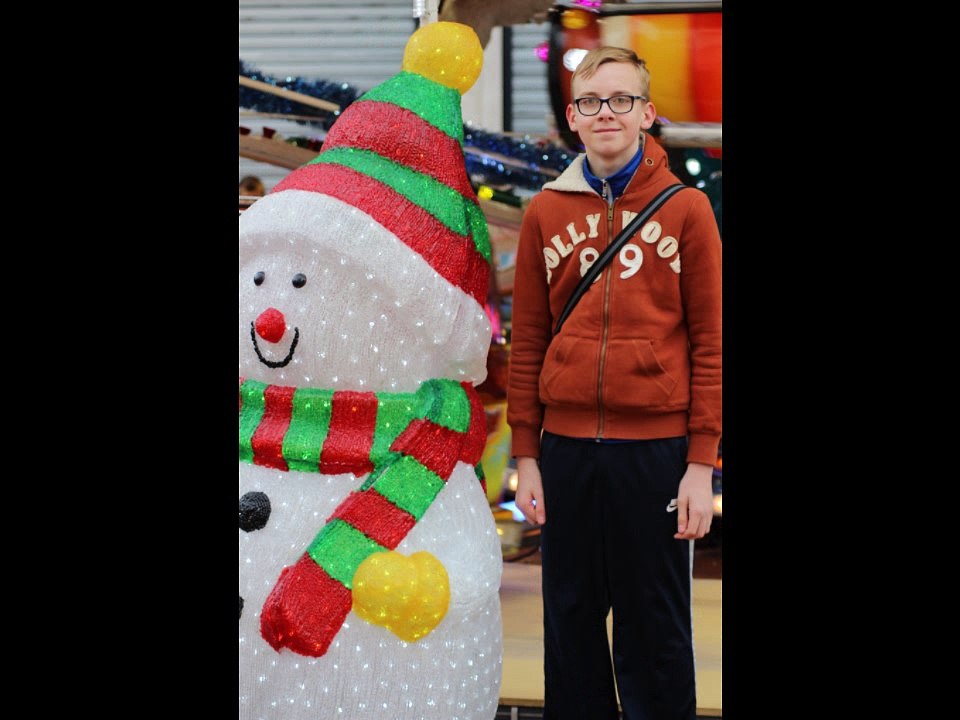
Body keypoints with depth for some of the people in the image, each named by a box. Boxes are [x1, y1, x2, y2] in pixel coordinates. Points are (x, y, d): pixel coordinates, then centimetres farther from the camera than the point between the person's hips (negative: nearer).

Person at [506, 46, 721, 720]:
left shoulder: (687, 209, 0)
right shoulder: (546, 213, 8)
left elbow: (710, 343, -1)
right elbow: (527, 343, 10)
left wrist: (701, 464, -6)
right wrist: (526, 456, 5)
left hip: (655, 447, -3)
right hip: (567, 447, 3)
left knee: (654, 630, 4)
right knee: (571, 621, 10)